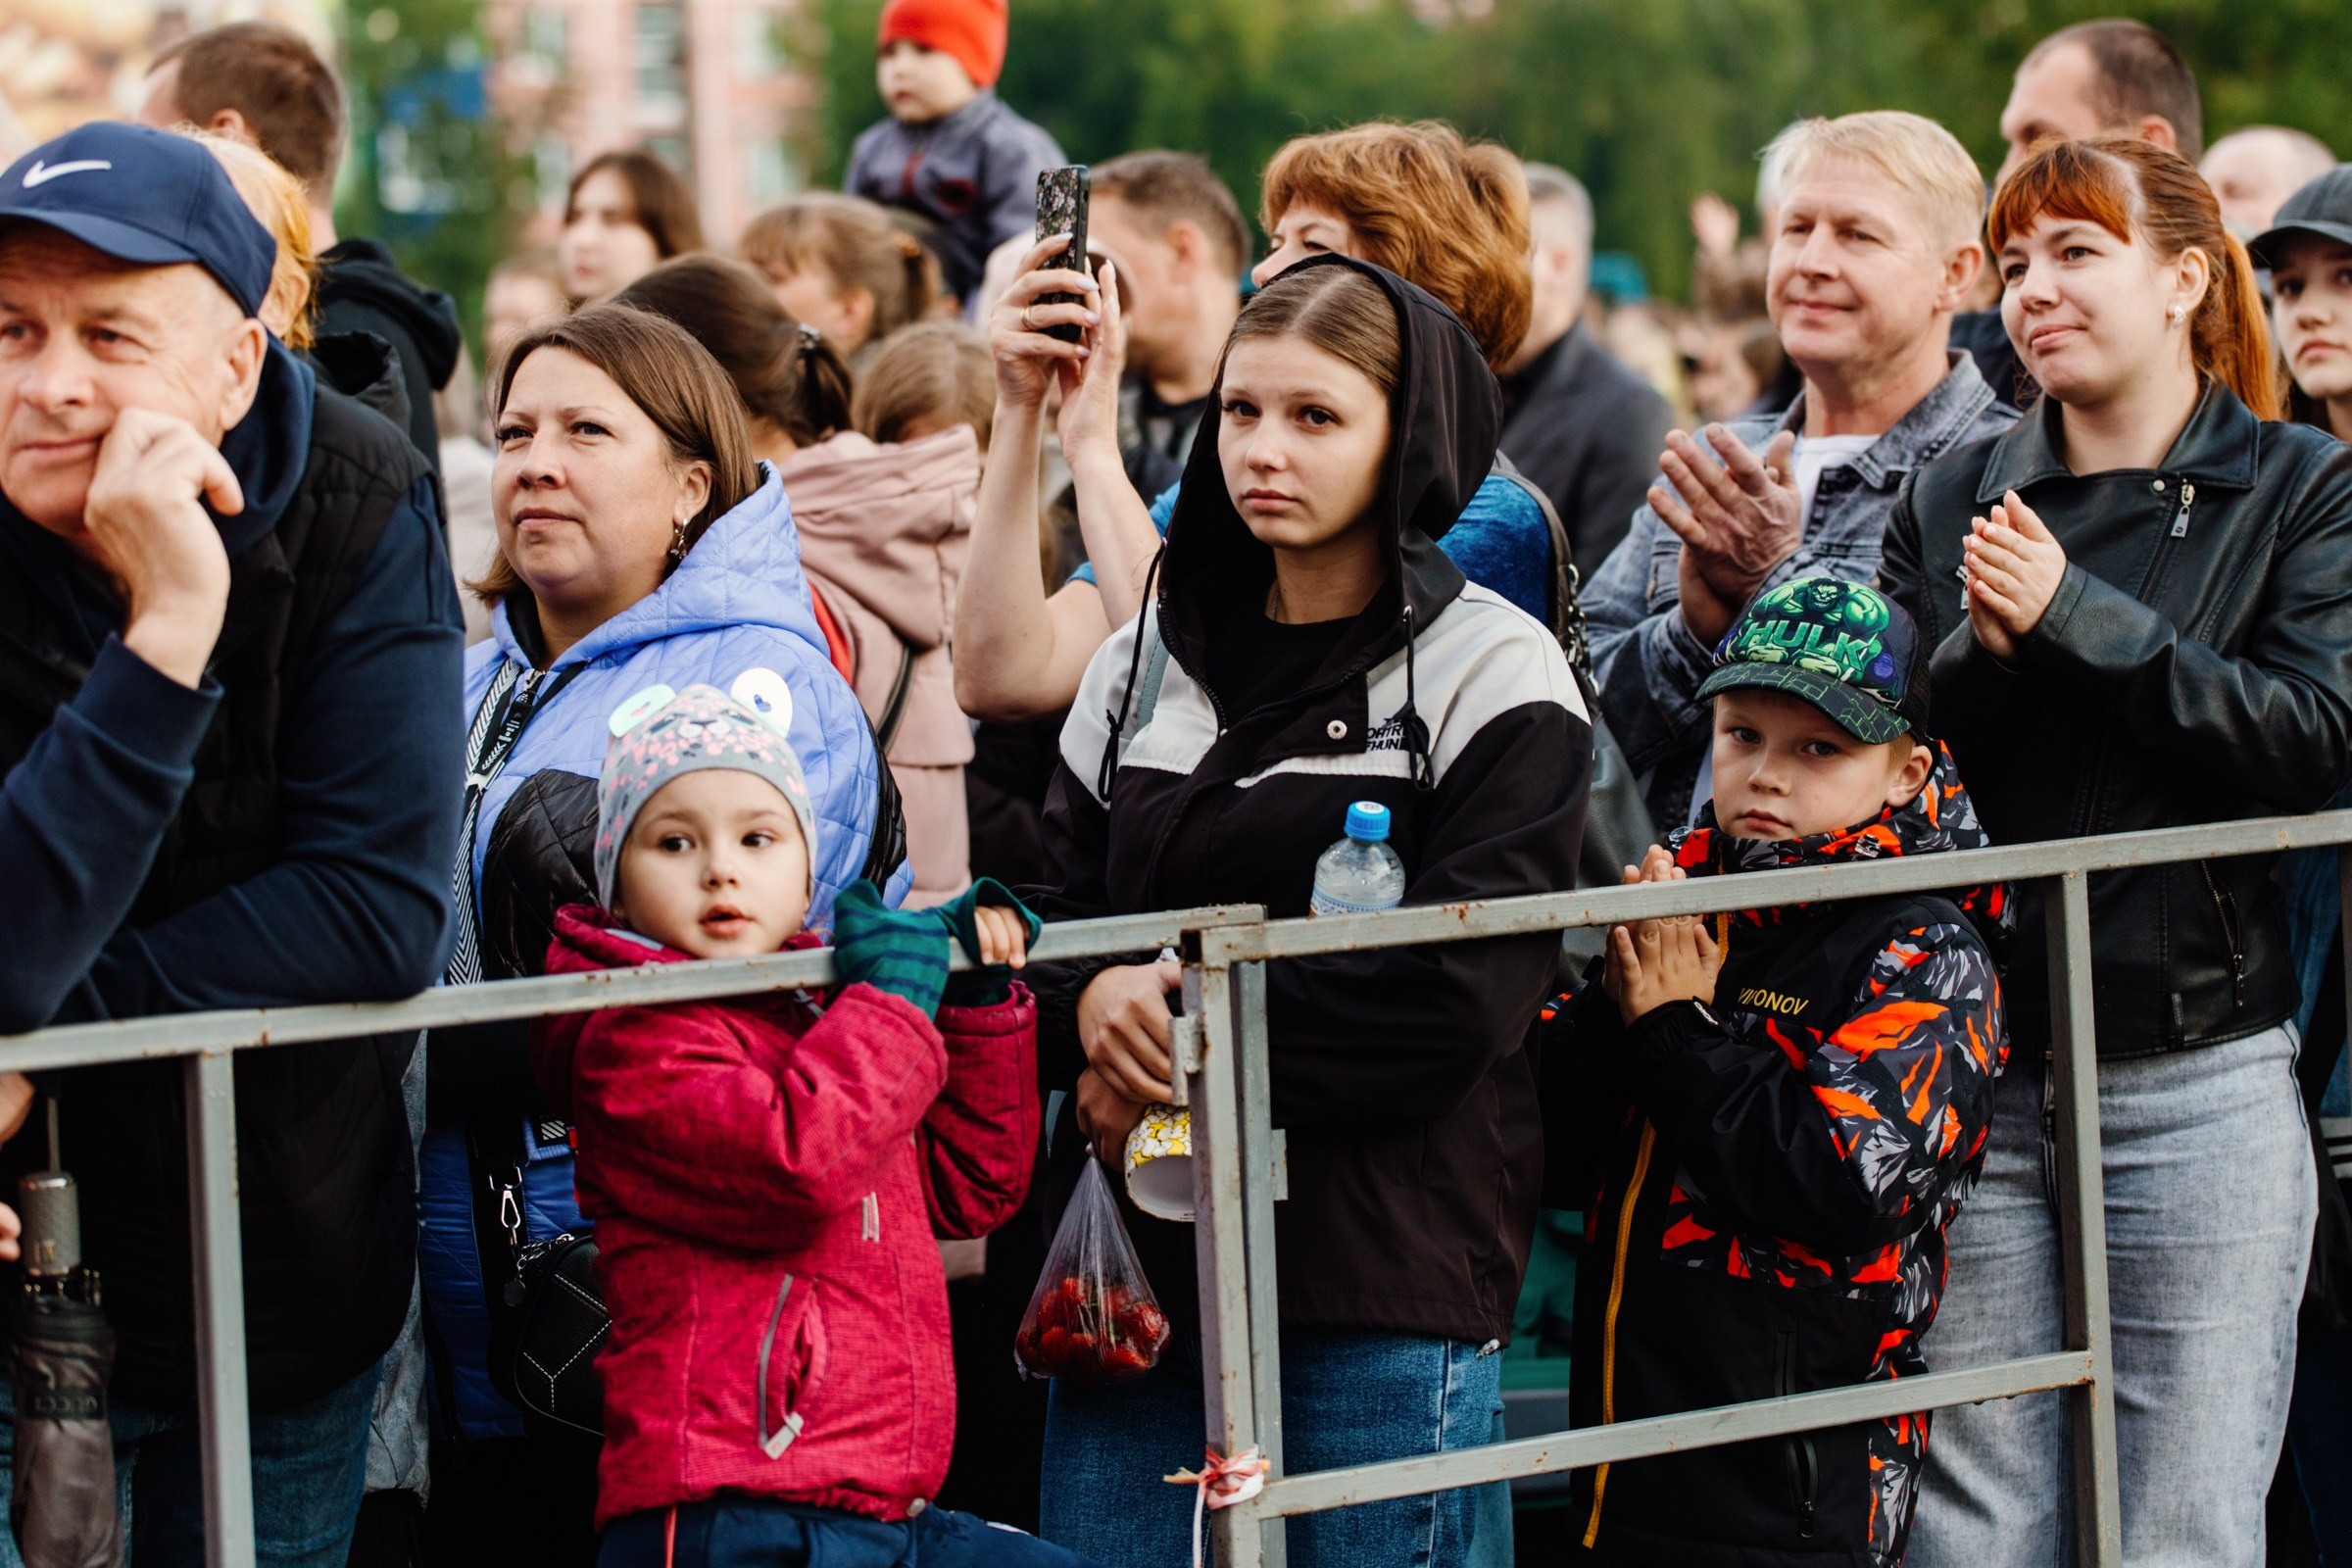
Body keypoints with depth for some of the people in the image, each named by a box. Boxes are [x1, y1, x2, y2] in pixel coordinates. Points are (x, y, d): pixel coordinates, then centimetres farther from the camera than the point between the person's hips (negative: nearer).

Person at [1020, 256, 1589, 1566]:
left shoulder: (1493, 673, -1)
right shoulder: (1142, 667, 15)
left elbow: (1457, 994, -12)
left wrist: (1187, 1058, -11)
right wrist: (1092, 1004, -11)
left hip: (1384, 1292, -4)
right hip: (1138, 1268, 5)